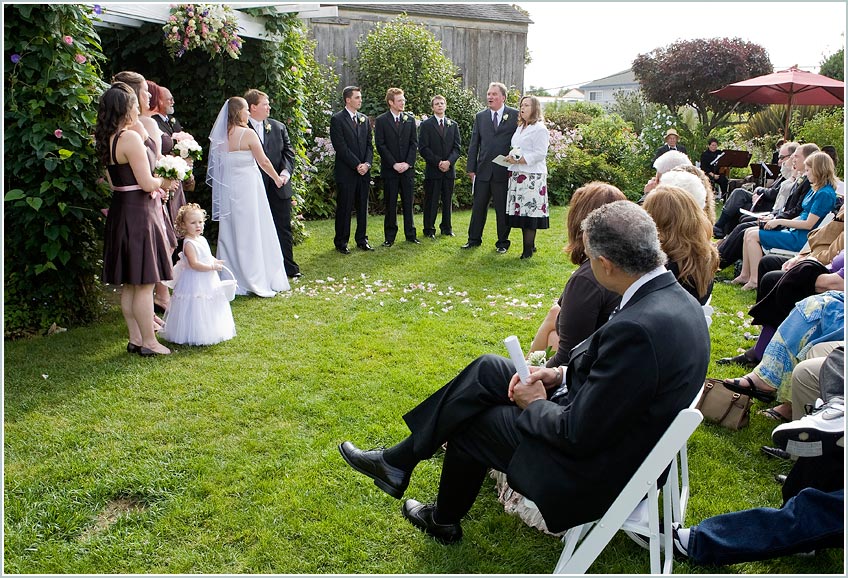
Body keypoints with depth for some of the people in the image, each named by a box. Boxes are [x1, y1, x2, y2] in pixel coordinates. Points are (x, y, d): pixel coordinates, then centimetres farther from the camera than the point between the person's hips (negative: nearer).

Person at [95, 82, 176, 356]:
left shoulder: (106, 140, 10)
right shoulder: (131, 138, -17)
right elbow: (147, 182, -19)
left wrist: (154, 187, 12)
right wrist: (164, 182, 2)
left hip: (120, 211, 9)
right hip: (139, 213, -9)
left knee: (129, 283, 14)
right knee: (144, 283, -2)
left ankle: (135, 339, 22)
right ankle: (149, 343, 6)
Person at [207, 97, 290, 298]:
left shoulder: (222, 136, 4)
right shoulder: (248, 133, -12)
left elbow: (221, 163, 10)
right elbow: (263, 162, -7)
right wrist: (277, 178, 8)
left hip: (228, 189, 6)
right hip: (247, 188, -6)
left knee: (231, 234, 12)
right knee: (252, 233, 0)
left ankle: (232, 279, 20)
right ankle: (256, 280, 5)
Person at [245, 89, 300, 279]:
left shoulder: (278, 127, 9)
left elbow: (288, 151, 9)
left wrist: (286, 171, -8)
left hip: (280, 187, 3)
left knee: (283, 229, 9)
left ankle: (289, 268, 18)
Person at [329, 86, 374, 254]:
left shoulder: (364, 119, 13)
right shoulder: (337, 119, -5)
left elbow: (369, 145, 11)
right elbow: (341, 147, -12)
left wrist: (367, 163, -5)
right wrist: (357, 165, -14)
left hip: (364, 171, 6)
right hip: (346, 172, -5)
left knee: (363, 207, 10)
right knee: (344, 208, 0)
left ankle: (362, 240, 20)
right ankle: (341, 242, 9)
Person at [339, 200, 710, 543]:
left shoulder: (637, 328, -34)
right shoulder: (675, 297, -4)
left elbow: (578, 434, -27)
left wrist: (534, 403, -9)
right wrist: (562, 374, -1)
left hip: (595, 468, -9)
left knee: (471, 420, 8)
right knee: (489, 369, 5)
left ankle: (444, 522, 36)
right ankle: (398, 462, 18)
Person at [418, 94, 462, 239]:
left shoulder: (453, 125, 13)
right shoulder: (426, 125, 2)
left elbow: (457, 147, 6)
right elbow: (423, 148, -5)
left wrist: (449, 161, -11)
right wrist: (438, 162, -13)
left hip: (449, 169, 3)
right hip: (432, 170, -3)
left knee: (448, 200, 9)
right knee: (431, 201, -1)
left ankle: (446, 227, 19)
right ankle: (429, 229, 7)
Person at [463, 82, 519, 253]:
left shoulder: (515, 115, 0)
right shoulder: (480, 116, 10)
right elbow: (474, 143, 10)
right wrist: (471, 167, 5)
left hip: (505, 171, -3)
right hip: (483, 170, 3)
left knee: (502, 208, 5)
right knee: (478, 206, 10)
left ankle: (502, 242, 17)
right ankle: (474, 239, 21)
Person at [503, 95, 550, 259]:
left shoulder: (540, 129, -7)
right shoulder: (520, 127, 20)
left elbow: (540, 153, -14)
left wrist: (519, 160, -18)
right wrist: (511, 158, 8)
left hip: (532, 177, -8)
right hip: (517, 175, 8)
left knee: (530, 211, -7)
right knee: (521, 211, 8)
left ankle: (528, 249, -2)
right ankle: (530, 245, 18)